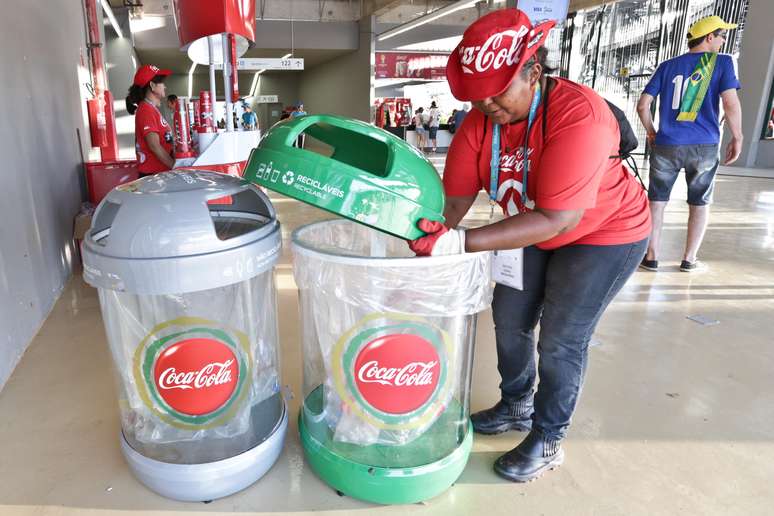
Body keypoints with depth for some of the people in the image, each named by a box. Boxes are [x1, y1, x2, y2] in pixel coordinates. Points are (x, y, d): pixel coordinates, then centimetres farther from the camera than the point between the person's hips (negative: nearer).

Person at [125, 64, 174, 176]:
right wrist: (175, 166, -17)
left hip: (161, 171, 9)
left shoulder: (152, 109, 16)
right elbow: (154, 146, -19)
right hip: (153, 173, -9)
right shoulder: (146, 110, -13)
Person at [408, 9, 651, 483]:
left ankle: (548, 442, 20)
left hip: (604, 233, -6)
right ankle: (516, 407, 36)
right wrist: (431, 244, -31)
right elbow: (454, 197, -16)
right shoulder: (480, 121, -16)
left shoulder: (580, 116, -35)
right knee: (510, 319, 11)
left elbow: (556, 219, -41)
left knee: (560, 340, -3)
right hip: (532, 230, 6)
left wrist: (463, 243, -48)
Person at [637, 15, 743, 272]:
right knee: (700, 203, 12)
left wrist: (651, 132, 17)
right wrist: (737, 137, 1)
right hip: (704, 146, -1)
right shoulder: (722, 62, 0)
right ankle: (689, 259, 17)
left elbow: (642, 105, 4)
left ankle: (651, 257, 7)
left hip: (666, 144, 1)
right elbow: (731, 104, -10)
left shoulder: (668, 66, 8)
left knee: (657, 200, 9)